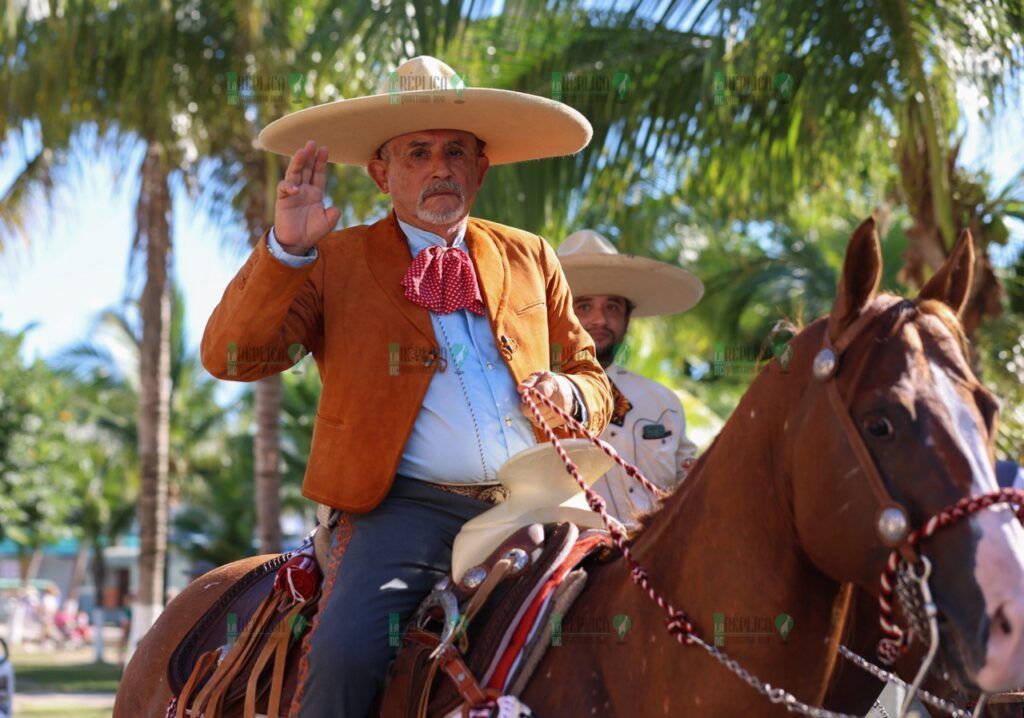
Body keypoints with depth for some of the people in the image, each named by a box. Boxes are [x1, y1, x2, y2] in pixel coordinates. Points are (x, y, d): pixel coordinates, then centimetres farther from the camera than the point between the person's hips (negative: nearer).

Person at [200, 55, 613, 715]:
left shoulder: (530, 259, 20)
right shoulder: (334, 264, 10)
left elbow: (591, 375, 26)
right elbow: (231, 357, -1)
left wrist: (572, 395, 1)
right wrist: (285, 251, -14)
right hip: (407, 507, -3)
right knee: (344, 654, -28)